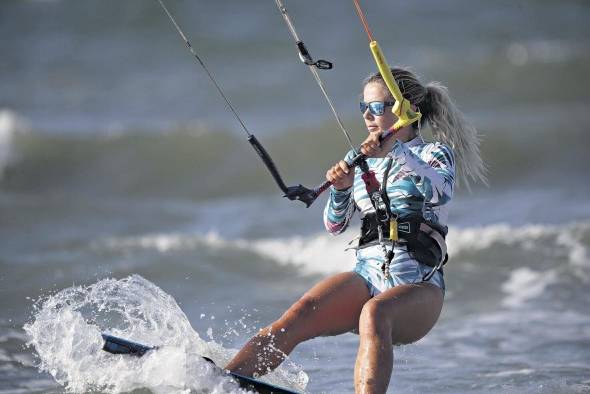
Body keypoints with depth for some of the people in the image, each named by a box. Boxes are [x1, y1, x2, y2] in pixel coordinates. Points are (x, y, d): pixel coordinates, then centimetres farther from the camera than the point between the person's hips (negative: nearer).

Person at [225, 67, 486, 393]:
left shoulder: (435, 153, 8)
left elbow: (440, 193, -17)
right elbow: (334, 226, 13)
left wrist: (396, 151, -30)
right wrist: (340, 189, -8)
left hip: (419, 287, -3)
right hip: (367, 275, 4)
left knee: (374, 314, -39)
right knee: (299, 315, -25)